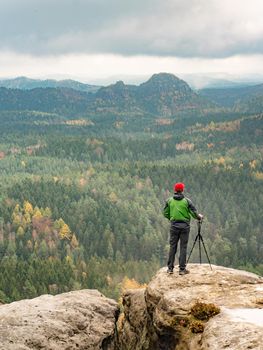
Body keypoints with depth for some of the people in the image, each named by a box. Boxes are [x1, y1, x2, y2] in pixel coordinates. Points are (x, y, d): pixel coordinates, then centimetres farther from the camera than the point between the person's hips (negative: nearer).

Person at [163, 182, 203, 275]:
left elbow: (165, 213, 6)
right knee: (183, 247, 3)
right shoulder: (187, 201, -6)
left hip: (174, 225, 2)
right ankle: (182, 269, 4)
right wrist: (199, 217, 16)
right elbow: (194, 213, -5)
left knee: (172, 246, 8)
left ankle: (170, 268, 10)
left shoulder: (169, 201, 0)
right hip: (184, 226, -2)